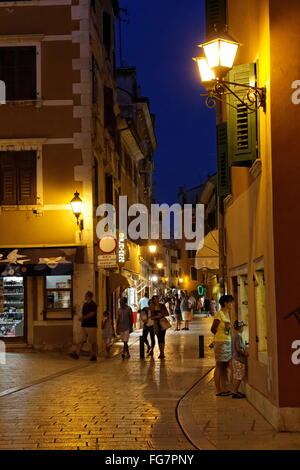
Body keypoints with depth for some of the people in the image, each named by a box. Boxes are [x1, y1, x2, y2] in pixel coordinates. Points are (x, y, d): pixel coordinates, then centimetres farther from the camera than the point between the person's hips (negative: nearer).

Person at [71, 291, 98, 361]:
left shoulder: (93, 305, -6)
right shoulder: (85, 304, 16)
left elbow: (92, 314, -18)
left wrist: (83, 317, -24)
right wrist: (82, 319, 5)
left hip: (92, 326, -6)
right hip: (84, 325, 6)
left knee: (93, 341, -1)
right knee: (81, 340, -1)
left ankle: (94, 356, 7)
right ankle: (76, 353, -7)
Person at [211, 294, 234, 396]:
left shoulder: (227, 314, 12)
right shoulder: (219, 314, -12)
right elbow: (213, 329, -9)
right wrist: (220, 335, 6)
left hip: (228, 342, 8)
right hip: (220, 342, -8)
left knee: (225, 366, 10)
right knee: (219, 366, -3)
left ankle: (224, 389, 15)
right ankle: (218, 390, 1)